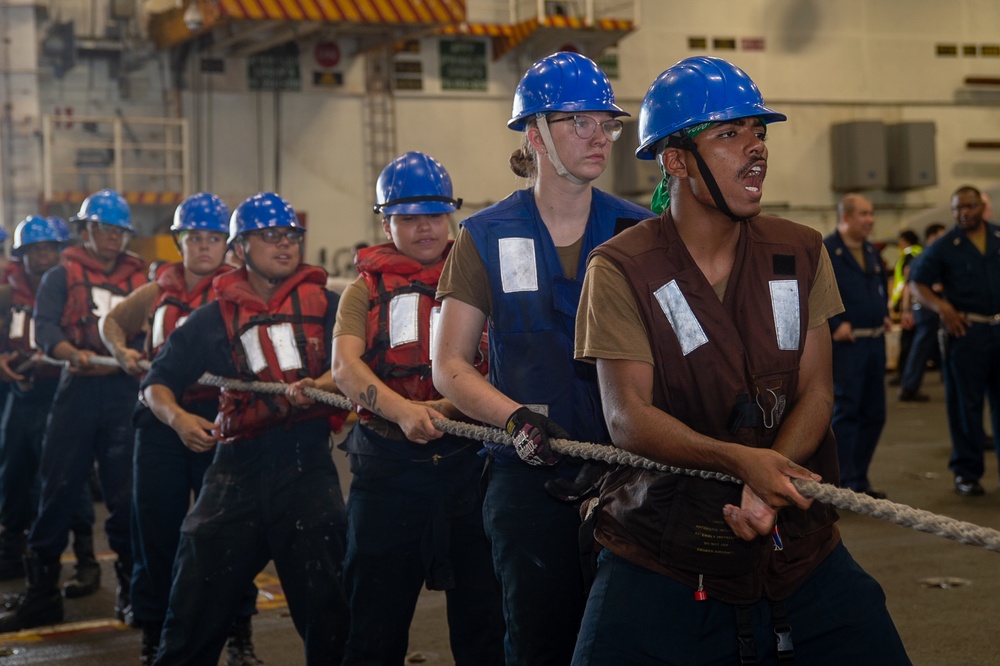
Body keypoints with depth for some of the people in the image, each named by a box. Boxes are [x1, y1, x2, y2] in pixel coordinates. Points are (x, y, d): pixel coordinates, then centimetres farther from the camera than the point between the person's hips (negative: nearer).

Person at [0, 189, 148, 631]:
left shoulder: (139, 279, 13)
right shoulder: (61, 276, 7)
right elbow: (44, 328, -8)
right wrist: (76, 354, -26)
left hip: (124, 391, 1)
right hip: (76, 390, -1)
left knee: (126, 492, 1)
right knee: (59, 488, 1)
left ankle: (131, 593, 12)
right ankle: (42, 593, 10)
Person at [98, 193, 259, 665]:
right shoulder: (158, 291, 12)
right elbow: (112, 321, 29)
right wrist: (121, 351, 8)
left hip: (217, 414, -3)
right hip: (161, 416, 4)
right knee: (155, 525, 7)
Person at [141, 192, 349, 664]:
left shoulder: (323, 305, 8)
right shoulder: (216, 316, 11)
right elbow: (158, 382, 13)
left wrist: (319, 387, -22)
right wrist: (178, 418, -7)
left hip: (306, 464, -1)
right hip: (239, 467, 1)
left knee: (325, 610, -3)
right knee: (196, 612, 3)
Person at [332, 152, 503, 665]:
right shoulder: (366, 291, 10)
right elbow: (345, 366, -7)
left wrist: (450, 406, -20)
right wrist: (402, 410, -25)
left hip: (467, 460, 0)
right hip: (387, 466, 0)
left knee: (484, 622, 2)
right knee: (376, 621, 6)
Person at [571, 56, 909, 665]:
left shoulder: (800, 253, 6)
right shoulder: (621, 269, -6)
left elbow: (817, 393, 0)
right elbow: (627, 418, -14)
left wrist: (770, 485, -20)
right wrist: (743, 461, -29)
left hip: (796, 539, 3)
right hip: (658, 548, -3)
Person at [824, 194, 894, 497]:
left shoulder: (872, 252, 16)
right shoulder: (824, 251, -9)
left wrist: (885, 314, 16)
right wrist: (834, 325, -18)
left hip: (875, 342, 8)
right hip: (845, 344, -8)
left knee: (874, 414, 10)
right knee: (845, 412, -5)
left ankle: (858, 477, 20)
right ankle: (848, 483, -1)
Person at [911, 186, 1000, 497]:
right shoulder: (944, 246, -1)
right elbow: (918, 284, -2)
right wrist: (941, 306, -18)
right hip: (966, 331, -3)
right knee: (965, 404, 2)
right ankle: (966, 473, 9)